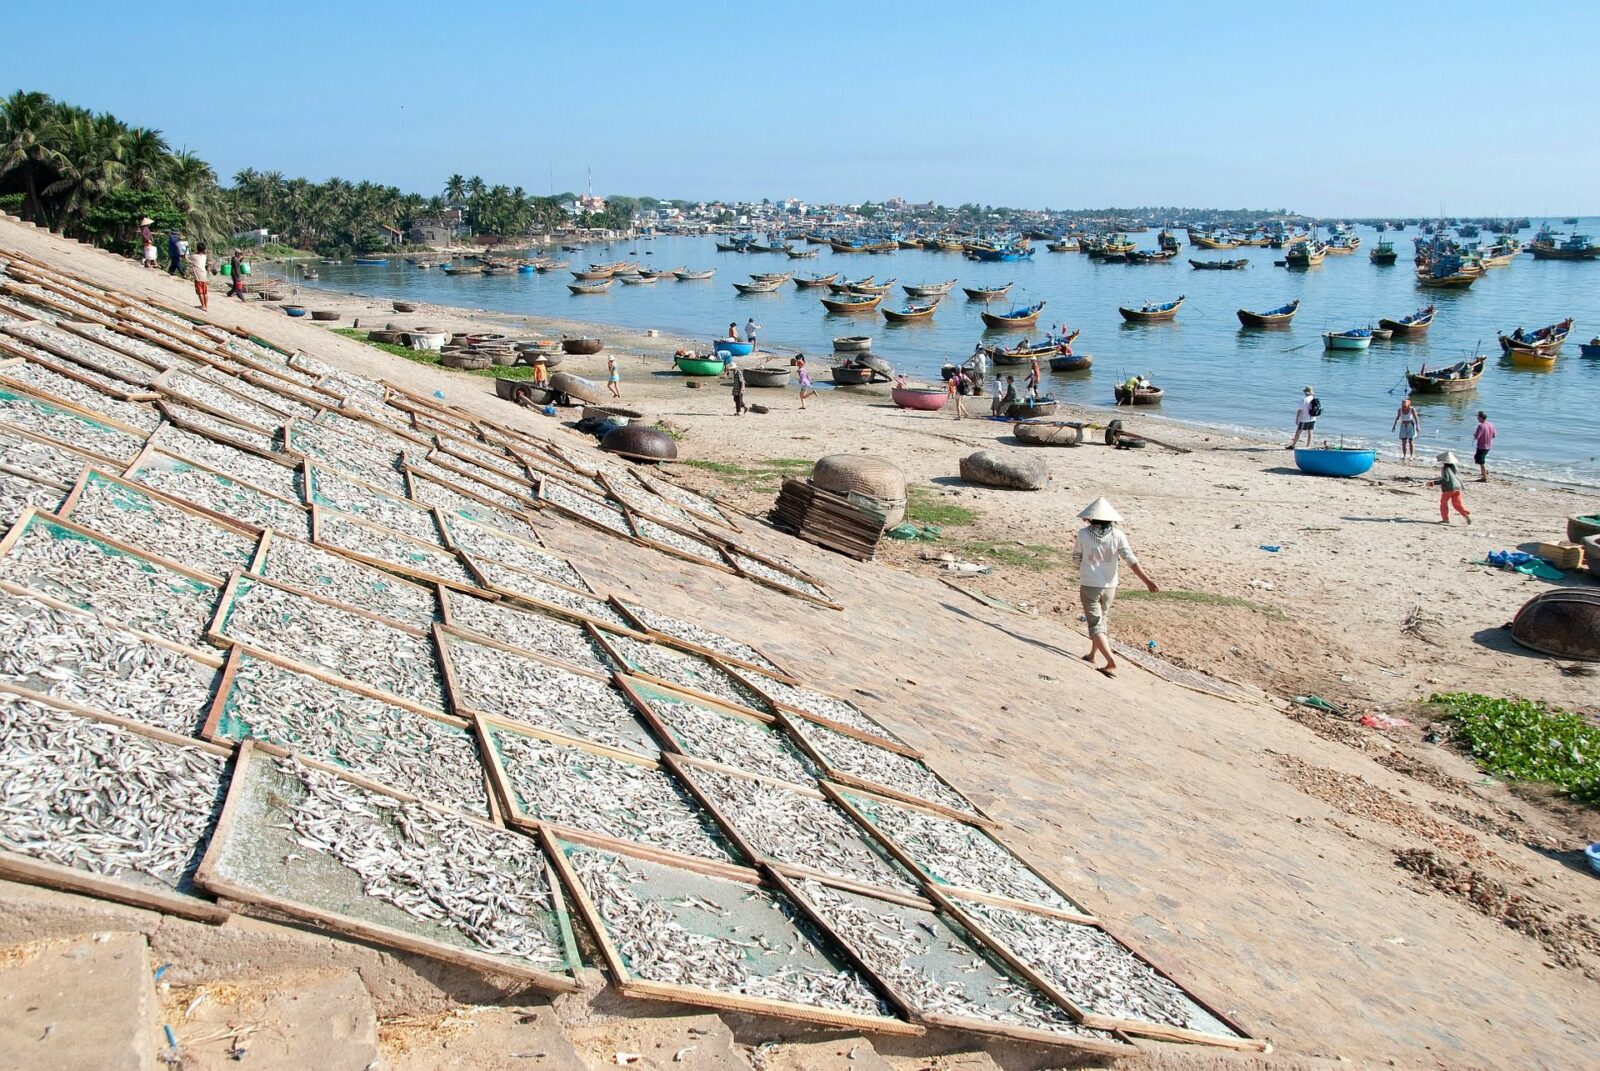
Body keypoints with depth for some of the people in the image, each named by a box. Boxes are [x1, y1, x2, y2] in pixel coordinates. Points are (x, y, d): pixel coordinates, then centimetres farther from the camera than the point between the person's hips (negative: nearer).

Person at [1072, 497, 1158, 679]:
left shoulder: (1083, 534, -10)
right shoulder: (1117, 535, -7)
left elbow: (1076, 558, 2)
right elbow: (1131, 561, -11)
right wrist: (1147, 580, -10)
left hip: (1089, 585, -3)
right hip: (1109, 586, 3)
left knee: (1096, 624, -2)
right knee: (1103, 620, 23)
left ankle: (1111, 663, -17)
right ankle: (1092, 654, 37)